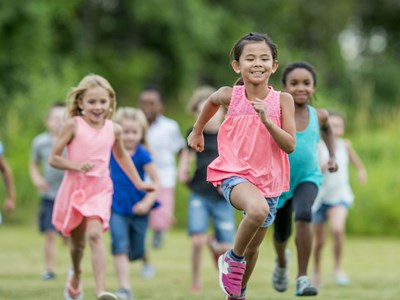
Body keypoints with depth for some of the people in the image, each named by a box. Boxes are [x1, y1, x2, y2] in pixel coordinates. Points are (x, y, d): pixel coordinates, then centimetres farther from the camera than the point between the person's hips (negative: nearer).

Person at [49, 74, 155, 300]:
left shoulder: (114, 129, 2)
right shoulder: (74, 125, -7)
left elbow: (121, 156, 22)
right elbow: (53, 159, -6)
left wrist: (138, 183, 23)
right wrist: (77, 166, -22)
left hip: (100, 190, 0)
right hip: (74, 187, 0)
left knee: (95, 233, -23)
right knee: (77, 243, 14)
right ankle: (76, 274, 48)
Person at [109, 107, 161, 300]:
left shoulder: (142, 155, -12)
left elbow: (156, 182, -11)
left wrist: (147, 202, -23)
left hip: (137, 209, -1)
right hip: (117, 208, 1)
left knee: (136, 251, 10)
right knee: (120, 246, -16)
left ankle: (145, 258, 49)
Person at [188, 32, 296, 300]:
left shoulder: (282, 100, -6)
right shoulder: (230, 96, -6)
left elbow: (290, 145, -11)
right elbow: (212, 101, 19)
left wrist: (267, 120, -23)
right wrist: (197, 131, 29)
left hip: (268, 180, 3)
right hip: (235, 175, -3)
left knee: (253, 248, 15)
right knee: (258, 209, -36)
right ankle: (233, 259, -10)